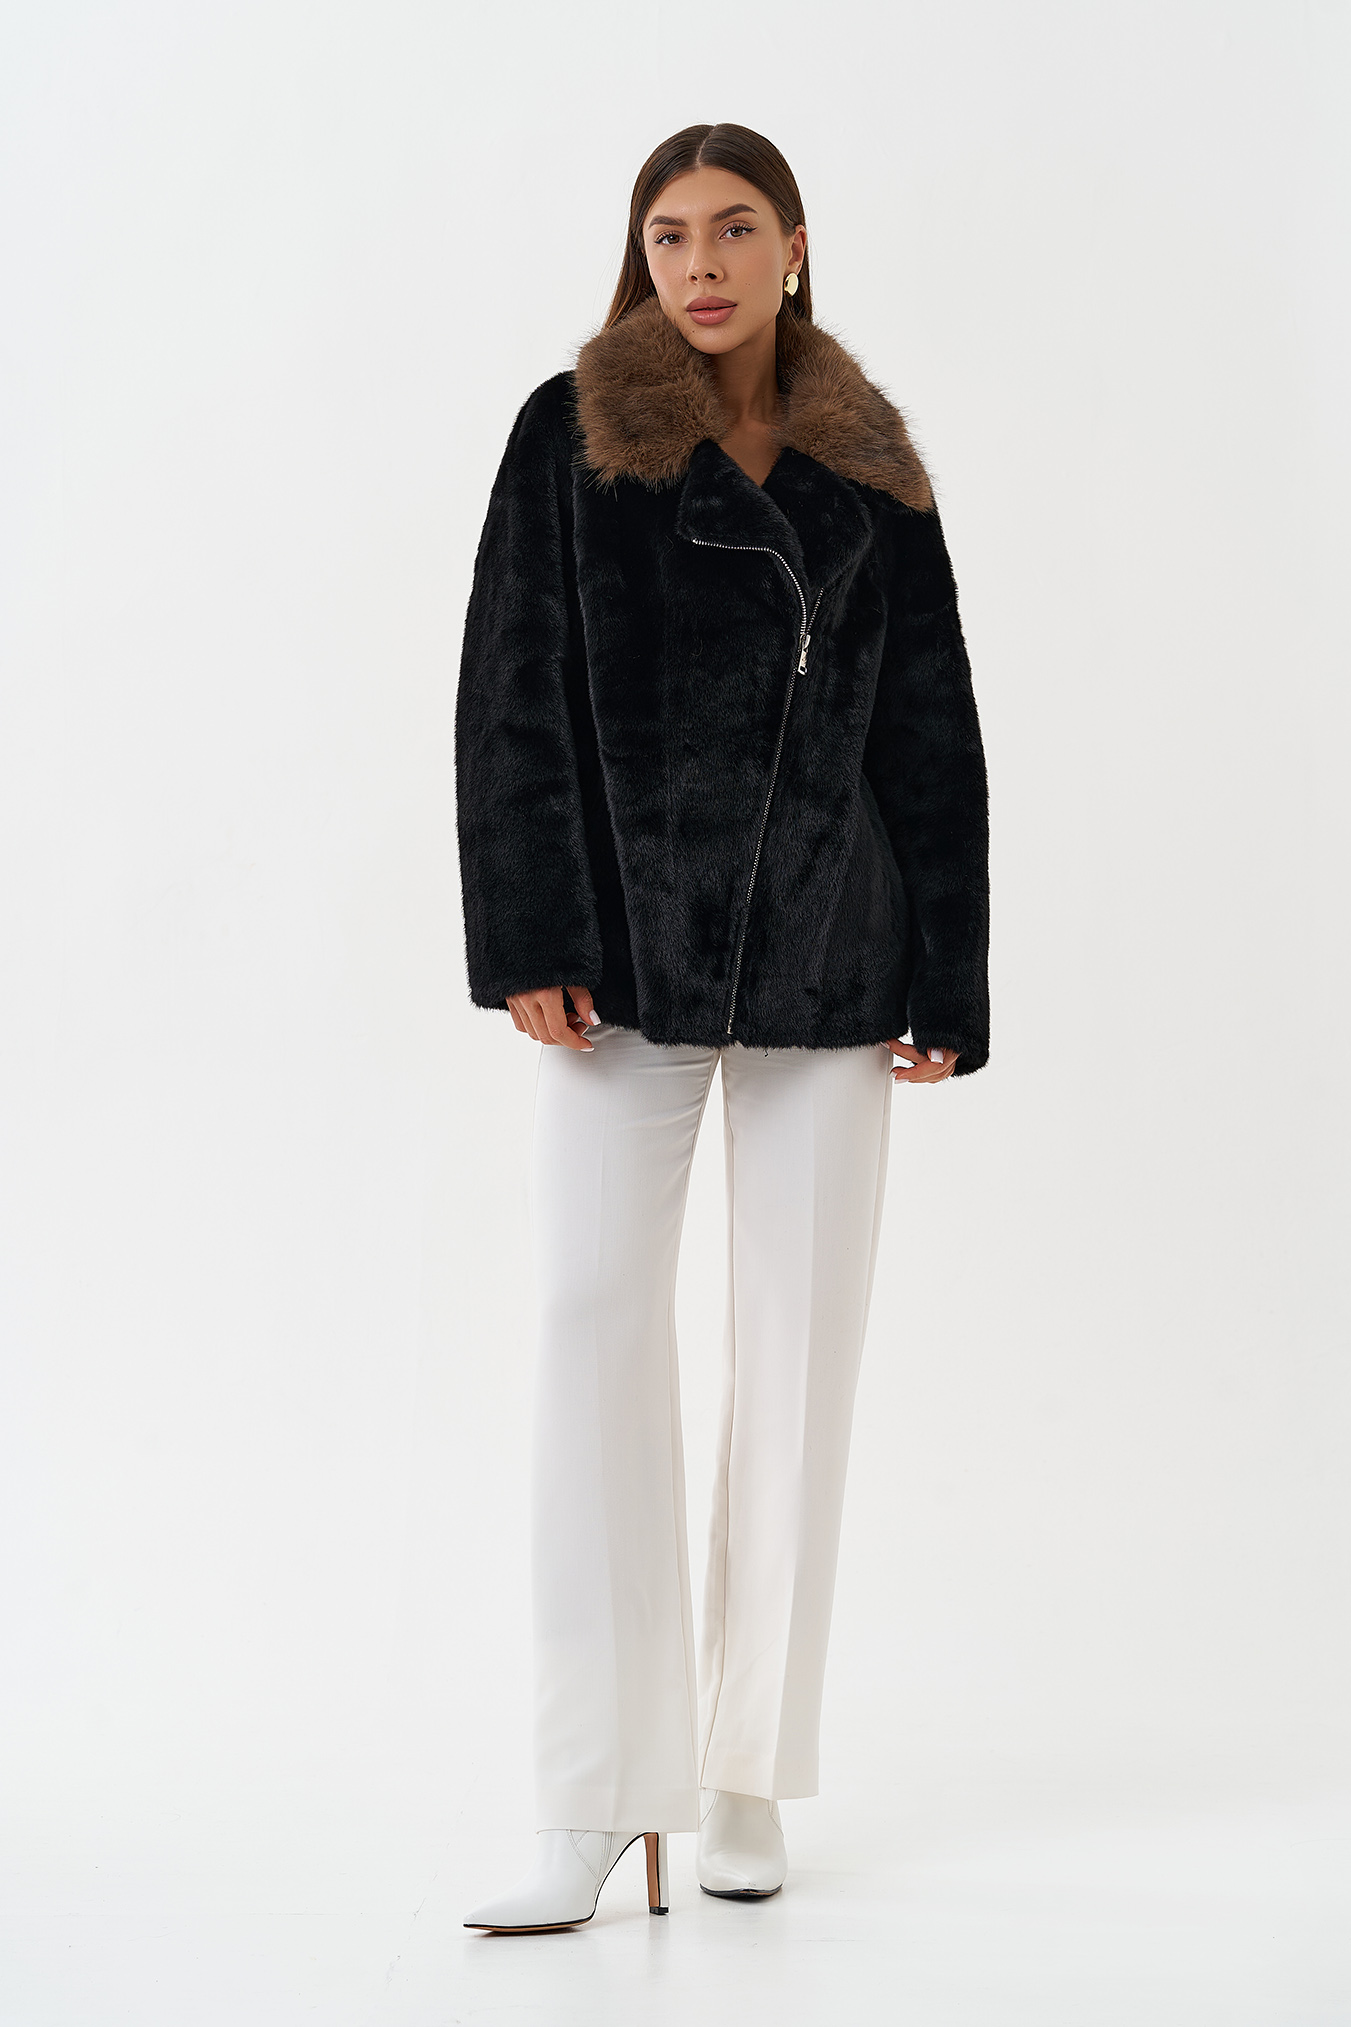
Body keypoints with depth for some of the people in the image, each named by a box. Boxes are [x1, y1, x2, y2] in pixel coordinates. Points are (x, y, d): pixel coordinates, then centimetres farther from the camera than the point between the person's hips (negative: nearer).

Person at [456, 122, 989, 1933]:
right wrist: (529, 939, -12)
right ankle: (599, 1802, -5)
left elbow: (934, 742, 10)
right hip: (629, 952, -2)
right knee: (595, 1332, -9)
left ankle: (749, 1776, 15)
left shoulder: (870, 473, 10)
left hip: (827, 962, 2)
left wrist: (945, 986, 3)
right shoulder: (574, 436, 5)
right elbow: (511, 694, -2)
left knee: (800, 1353, 4)